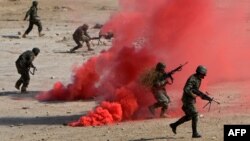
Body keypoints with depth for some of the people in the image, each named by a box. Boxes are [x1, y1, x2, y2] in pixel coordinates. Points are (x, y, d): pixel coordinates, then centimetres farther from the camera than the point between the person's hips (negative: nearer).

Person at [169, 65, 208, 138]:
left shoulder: (198, 79, 10)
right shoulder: (192, 79, -22)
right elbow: (186, 90, -31)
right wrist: (193, 95, -19)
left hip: (190, 99, 10)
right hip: (188, 100, -10)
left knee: (189, 116, 17)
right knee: (194, 116, -8)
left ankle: (174, 125, 25)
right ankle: (195, 133, -3)